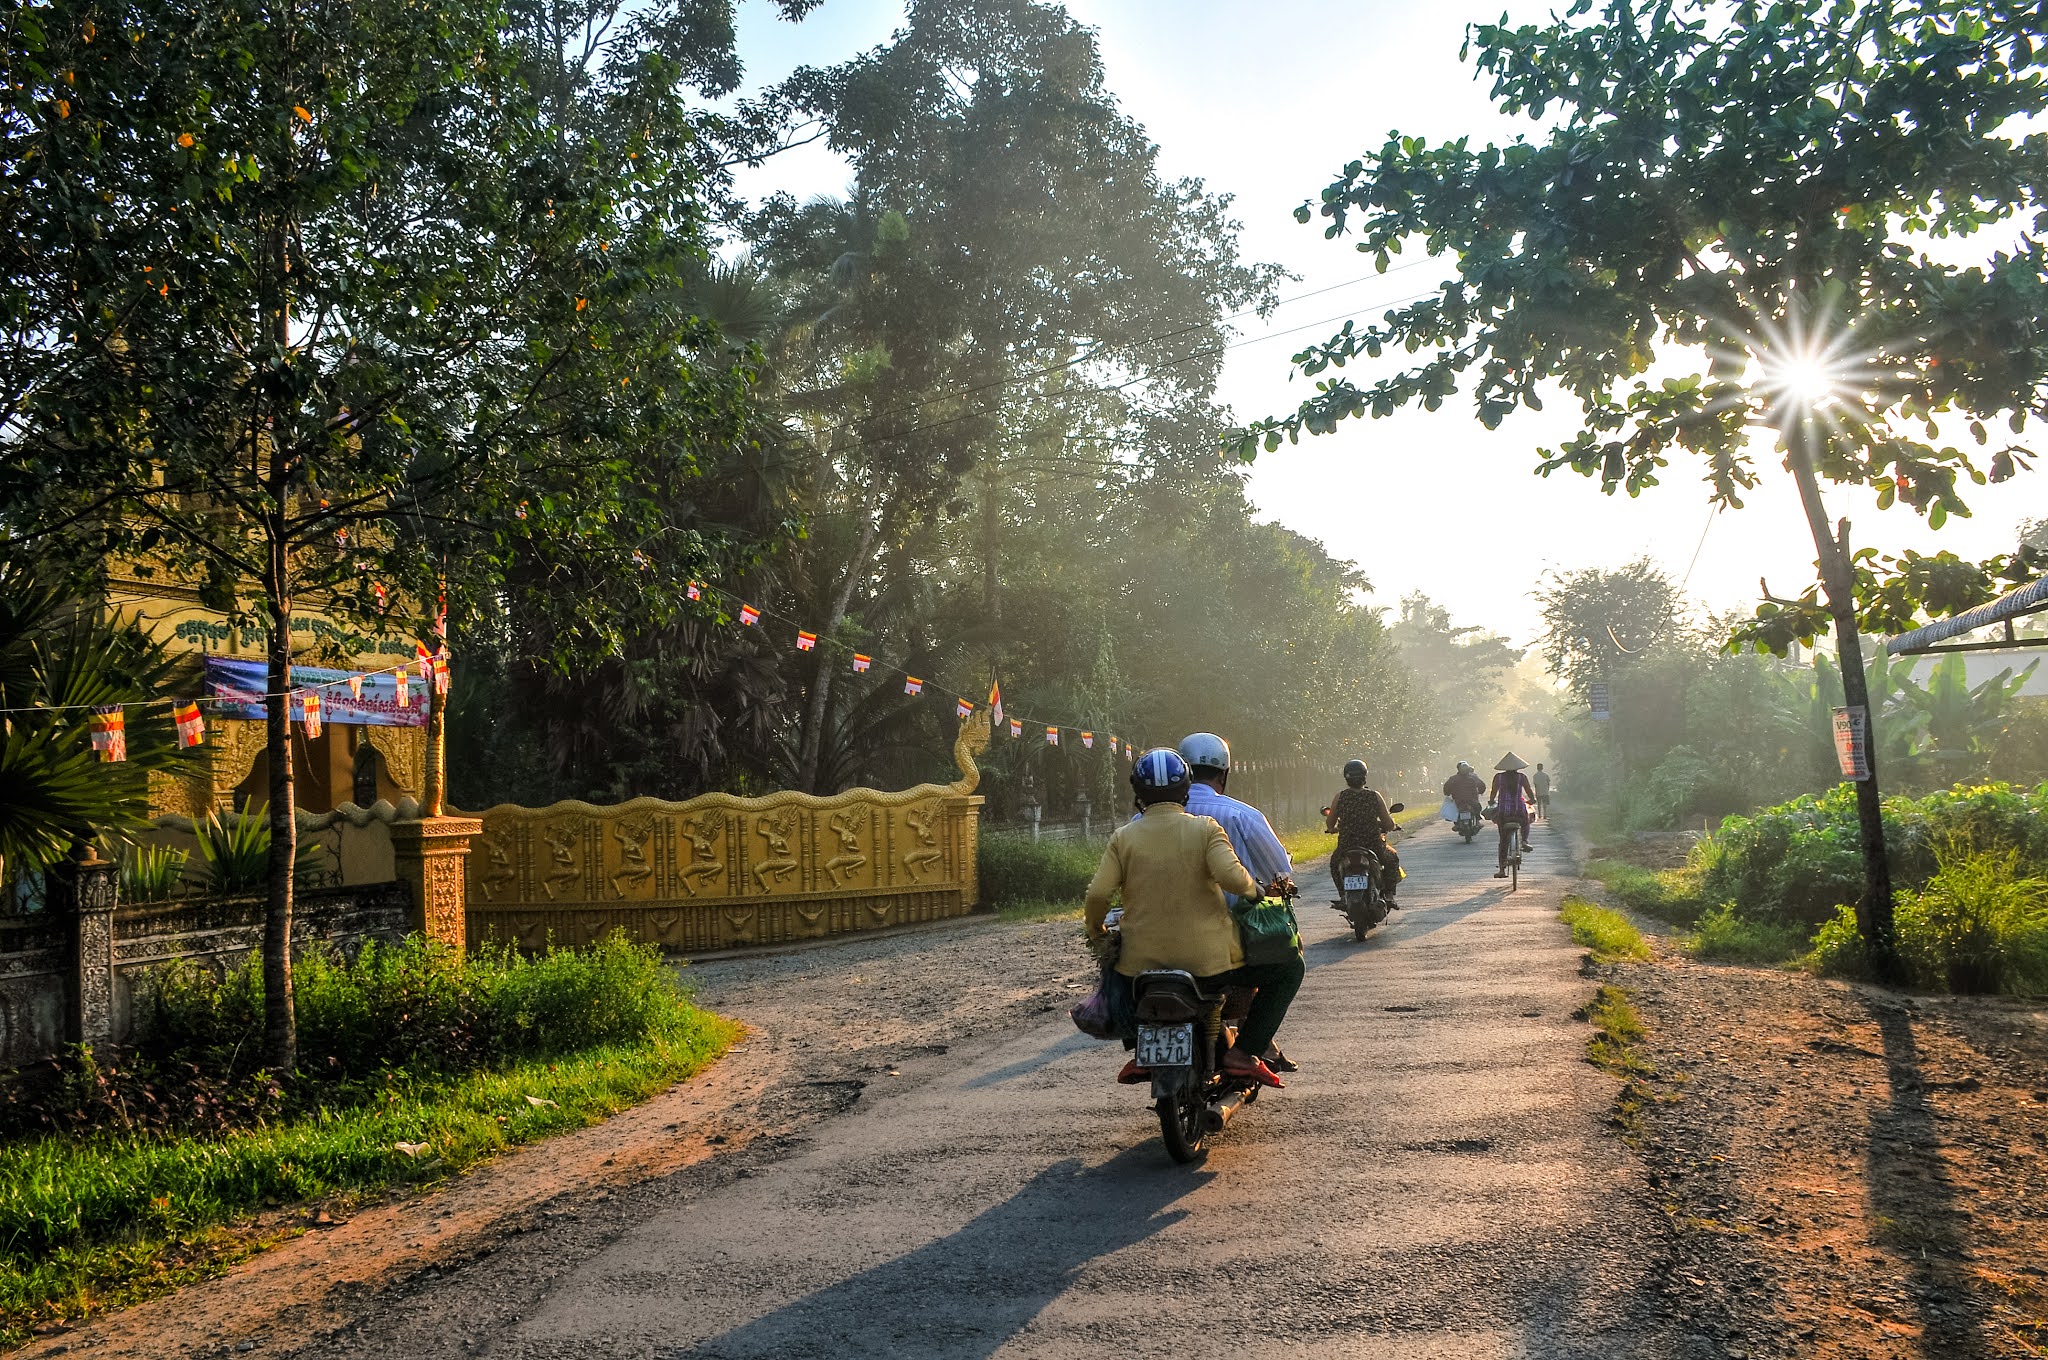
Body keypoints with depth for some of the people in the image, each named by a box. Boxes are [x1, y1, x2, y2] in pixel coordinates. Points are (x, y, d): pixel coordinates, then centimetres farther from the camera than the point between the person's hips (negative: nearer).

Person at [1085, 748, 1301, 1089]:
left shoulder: (1124, 837, 0)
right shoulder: (1205, 828, -5)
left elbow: (1098, 894, -6)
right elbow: (1231, 876, -20)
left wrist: (1095, 932, 12)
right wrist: (1254, 889, 1)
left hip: (1144, 961, 3)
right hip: (1209, 959, -3)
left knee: (1116, 972, 37)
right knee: (1289, 970, 16)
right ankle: (1244, 1052, 4)